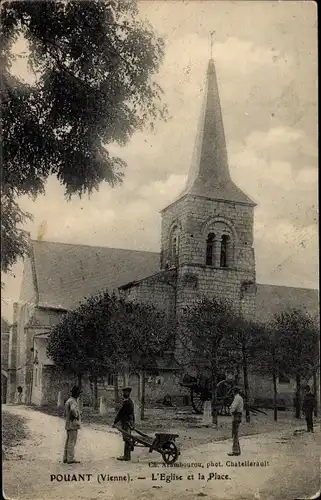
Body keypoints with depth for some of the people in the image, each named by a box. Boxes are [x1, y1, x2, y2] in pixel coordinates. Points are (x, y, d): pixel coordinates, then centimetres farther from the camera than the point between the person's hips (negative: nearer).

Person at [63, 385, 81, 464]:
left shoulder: (68, 401, 15)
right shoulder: (73, 401, -16)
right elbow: (73, 410, -38)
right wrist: (76, 416, -20)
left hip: (68, 425, 9)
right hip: (73, 425, -9)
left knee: (68, 442, 11)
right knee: (72, 442, -7)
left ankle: (66, 458, 13)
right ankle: (70, 459, -6)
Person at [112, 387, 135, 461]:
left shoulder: (127, 402, -17)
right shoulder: (130, 401, 15)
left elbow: (120, 413, -16)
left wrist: (115, 422, -12)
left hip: (126, 423, -10)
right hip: (129, 422, 10)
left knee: (126, 439, -7)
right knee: (127, 439, 16)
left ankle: (126, 456, -5)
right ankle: (127, 455, 24)